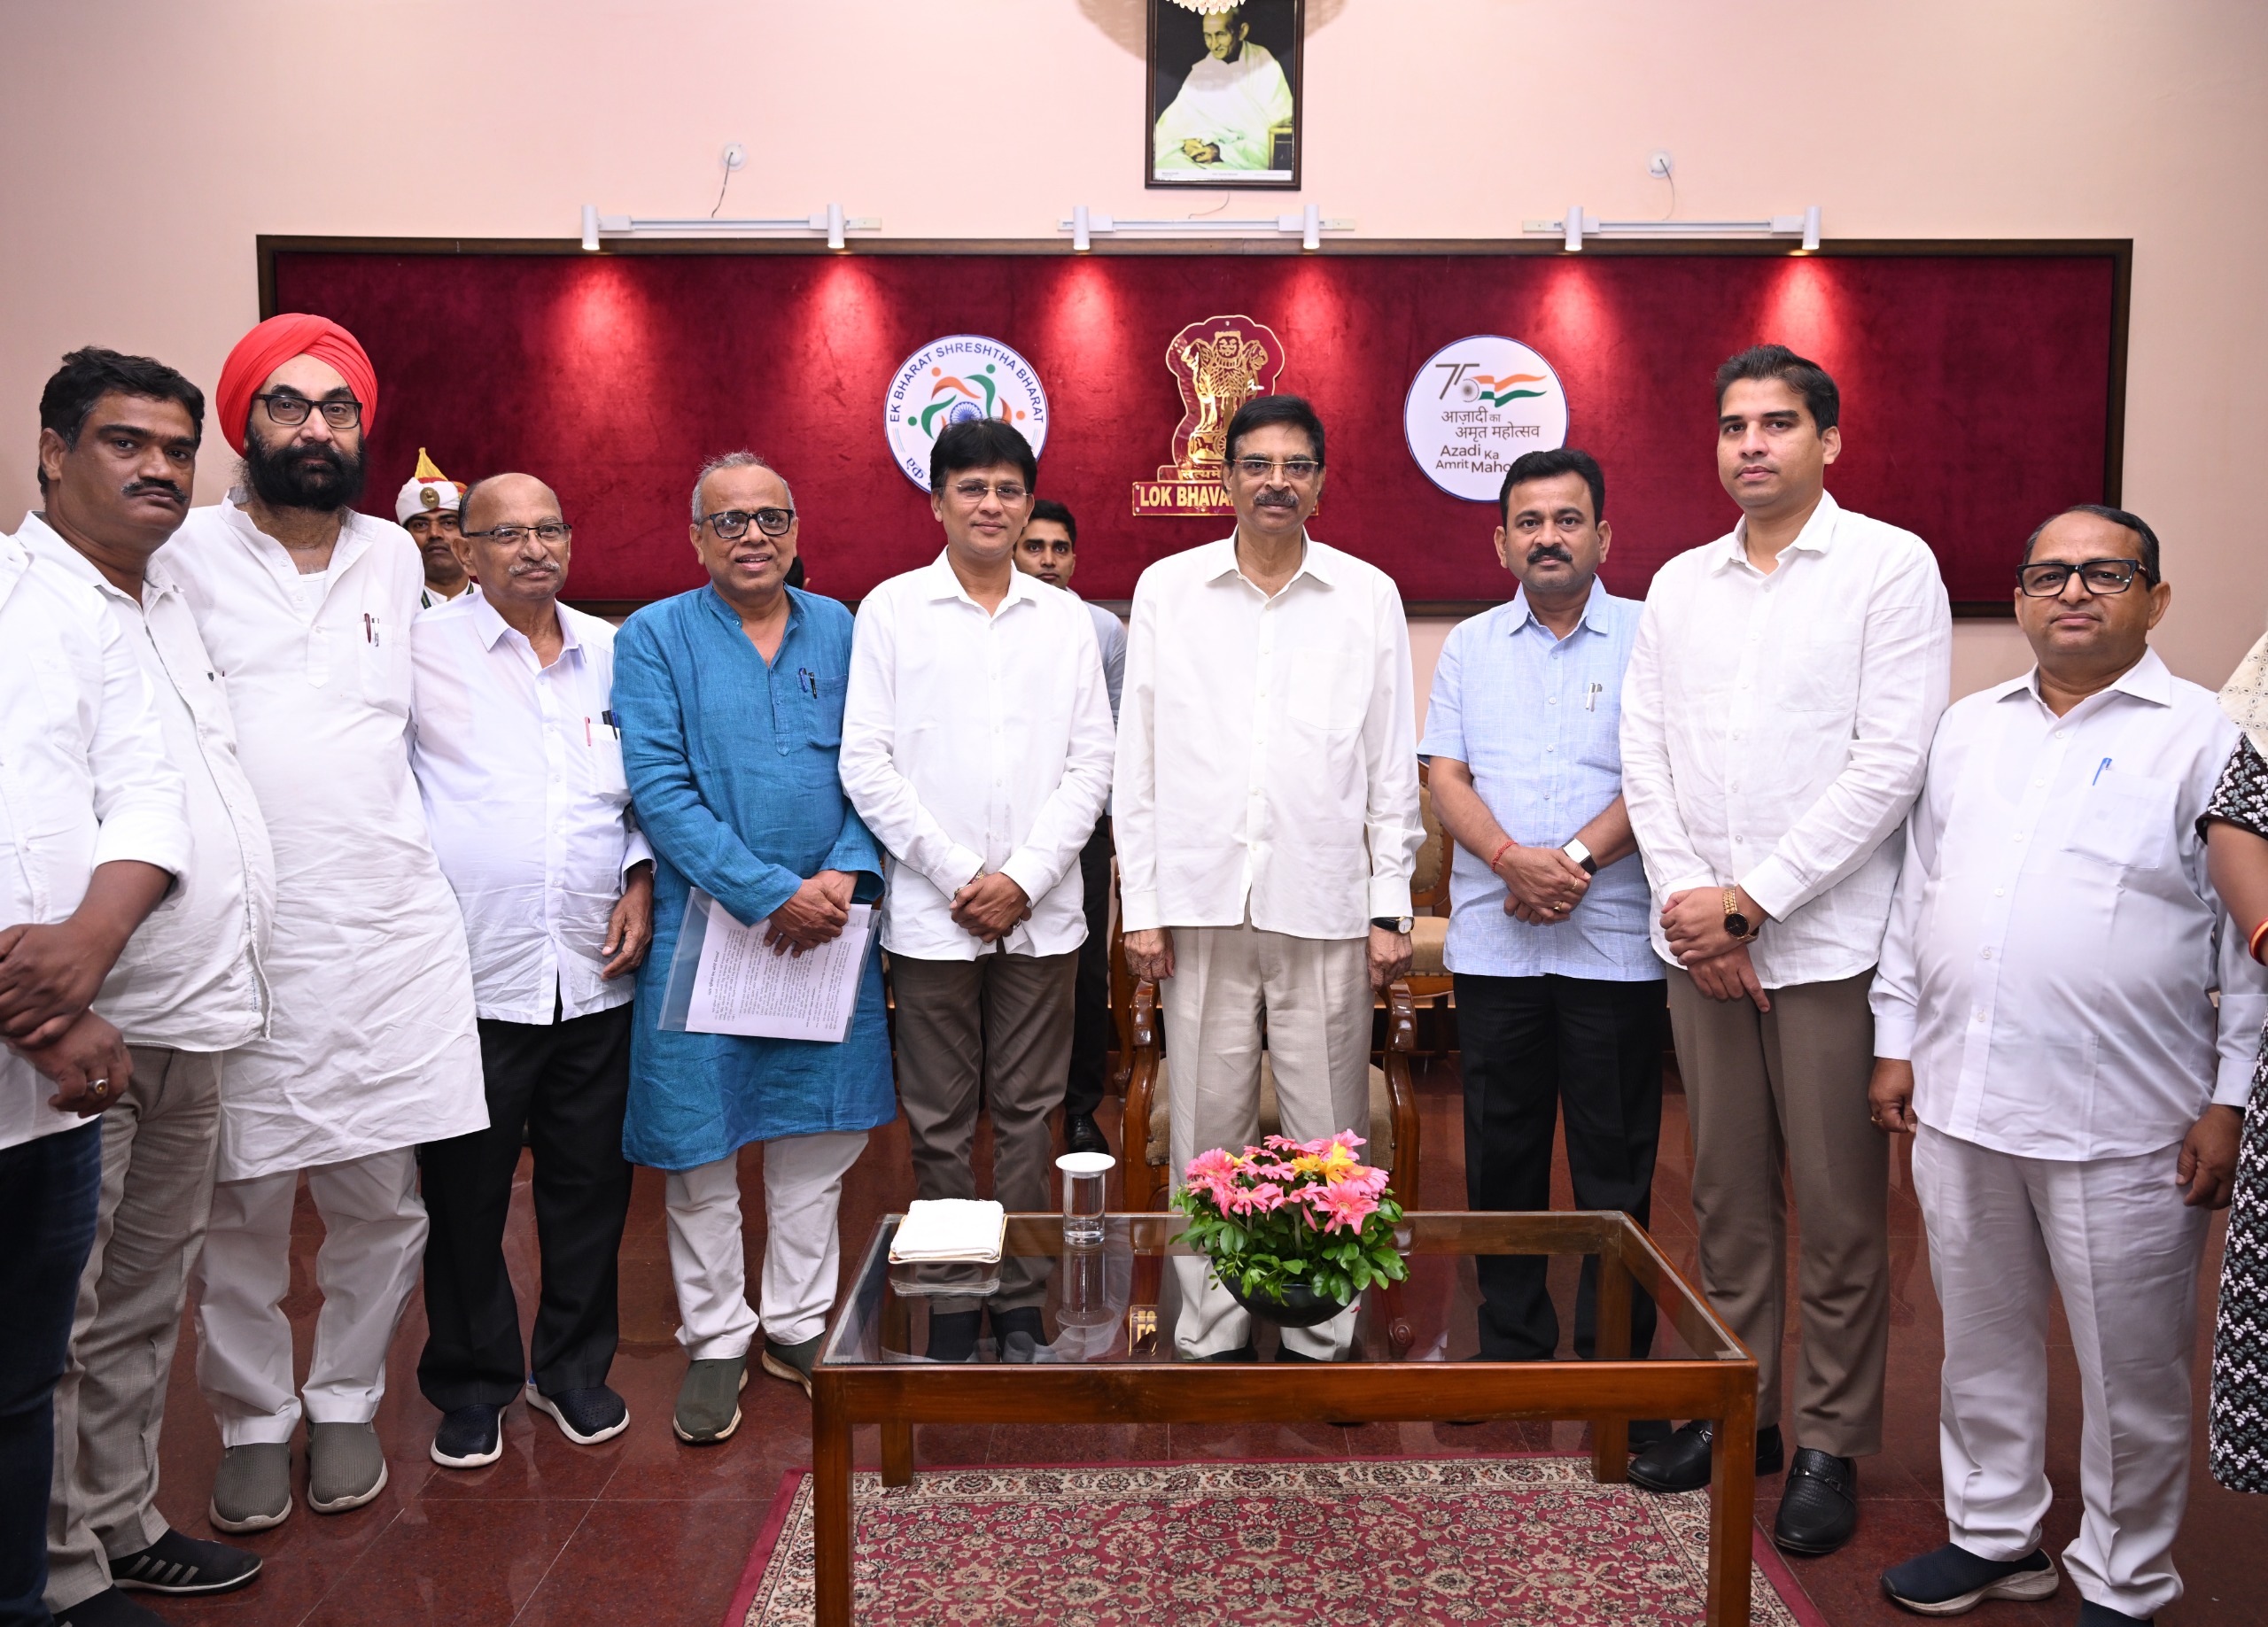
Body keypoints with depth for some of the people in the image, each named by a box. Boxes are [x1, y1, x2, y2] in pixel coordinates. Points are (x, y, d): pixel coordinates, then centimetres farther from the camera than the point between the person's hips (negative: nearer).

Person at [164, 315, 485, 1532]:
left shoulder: (396, 559, 12)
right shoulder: (184, 555, 1)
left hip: (390, 928, 3)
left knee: (379, 1198, 8)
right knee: (241, 1206, 5)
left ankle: (346, 1400, 27)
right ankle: (253, 1418, 25)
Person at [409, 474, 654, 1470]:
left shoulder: (610, 652, 10)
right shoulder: (423, 647, -1)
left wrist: (641, 879, 4)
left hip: (594, 974, 3)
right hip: (470, 974, -3)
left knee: (590, 1183, 12)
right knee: (466, 1193, 7)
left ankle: (575, 1369, 30)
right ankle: (472, 1387, 26)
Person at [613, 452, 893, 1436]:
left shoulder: (839, 630, 9)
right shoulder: (655, 637, -2)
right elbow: (659, 789, -11)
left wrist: (848, 872, -12)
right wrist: (771, 894, -18)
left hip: (827, 926, 3)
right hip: (704, 921, -3)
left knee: (819, 1134, 11)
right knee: (701, 1147, 6)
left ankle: (798, 1325, 28)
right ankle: (715, 1339, 23)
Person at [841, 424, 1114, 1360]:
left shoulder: (1065, 617, 9)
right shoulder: (891, 609, 3)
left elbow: (1092, 763, 4)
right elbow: (866, 763, -2)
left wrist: (1025, 878, -7)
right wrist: (959, 874, -8)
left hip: (1041, 912, 2)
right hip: (931, 913, -1)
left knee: (1027, 1114, 8)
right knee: (941, 1123, 6)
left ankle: (1020, 1304, 20)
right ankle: (954, 1308, 19)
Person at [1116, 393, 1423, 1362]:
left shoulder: (1368, 596, 7)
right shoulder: (1166, 591, 7)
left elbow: (1392, 767, 7)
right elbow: (1137, 762, 7)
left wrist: (1390, 909, 2)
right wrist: (1139, 904, 1)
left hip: (1325, 908, 0)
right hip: (1201, 904, 0)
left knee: (1328, 1143, 4)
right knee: (1208, 1135, 6)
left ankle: (1323, 1336, 18)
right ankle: (1211, 1336, 19)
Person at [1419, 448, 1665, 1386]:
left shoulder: (1648, 637, 3)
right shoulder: (1469, 647, 13)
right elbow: (1446, 778, 5)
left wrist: (1580, 857, -17)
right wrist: (1511, 857, -13)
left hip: (1615, 943, -3)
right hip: (1493, 942, 3)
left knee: (1615, 1160, 3)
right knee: (1501, 1155, 10)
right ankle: (1511, 1348, 23)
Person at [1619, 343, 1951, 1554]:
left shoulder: (1891, 565, -3)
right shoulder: (1679, 584, 12)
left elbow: (1890, 762, -11)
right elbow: (1646, 754, 8)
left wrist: (1751, 899, -13)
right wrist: (1686, 899, -6)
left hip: (1827, 941, -4)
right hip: (1698, 940, 5)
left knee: (1838, 1212, 4)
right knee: (1726, 1194, 13)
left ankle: (1832, 1443, 18)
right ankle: (1737, 1410, 26)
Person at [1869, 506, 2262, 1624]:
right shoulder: (1967, 730, 12)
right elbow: (1916, 894, 15)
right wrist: (1897, 1044, 12)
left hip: (2122, 1127, -4)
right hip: (1960, 1105, 5)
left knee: (2131, 1368, 9)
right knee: (1982, 1341, 17)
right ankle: (1994, 1536, 35)